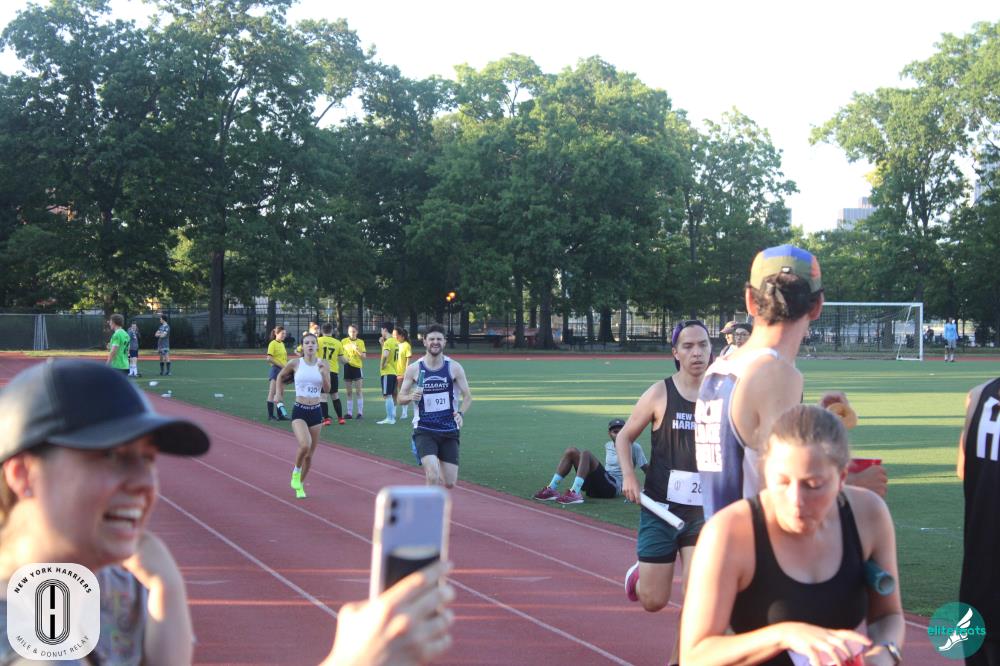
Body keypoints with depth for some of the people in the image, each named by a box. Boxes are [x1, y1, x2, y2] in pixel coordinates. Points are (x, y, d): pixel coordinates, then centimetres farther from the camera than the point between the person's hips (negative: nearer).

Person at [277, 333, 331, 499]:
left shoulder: (323, 364, -1)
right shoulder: (295, 364, -5)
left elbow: (327, 390, -4)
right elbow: (280, 376, 14)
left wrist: (323, 373, -19)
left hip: (316, 411, 3)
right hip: (299, 411, -3)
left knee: (309, 454, 10)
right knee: (305, 445, -27)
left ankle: (300, 485, 31)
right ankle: (296, 472, 3)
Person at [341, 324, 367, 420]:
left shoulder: (360, 342, 3)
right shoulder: (344, 341, 5)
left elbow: (364, 356, -1)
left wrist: (357, 349, -16)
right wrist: (344, 359, -11)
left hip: (357, 367, -2)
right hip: (347, 367, 2)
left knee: (359, 391, -6)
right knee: (349, 392, 5)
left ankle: (360, 412, -4)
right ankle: (349, 412, 10)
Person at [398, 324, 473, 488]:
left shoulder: (454, 368, -2)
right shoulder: (414, 369, -3)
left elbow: (467, 396, 1)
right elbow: (401, 397, 5)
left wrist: (461, 413, -18)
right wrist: (411, 397, -18)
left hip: (449, 431, 2)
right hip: (424, 430, -2)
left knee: (450, 483, 5)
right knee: (434, 477, -22)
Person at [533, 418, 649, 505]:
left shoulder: (633, 447, 0)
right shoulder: (608, 446, 18)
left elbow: (647, 469, 2)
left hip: (614, 487, -7)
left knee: (586, 454, -25)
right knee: (571, 451, -4)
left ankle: (575, 494, -40)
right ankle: (552, 489, -15)